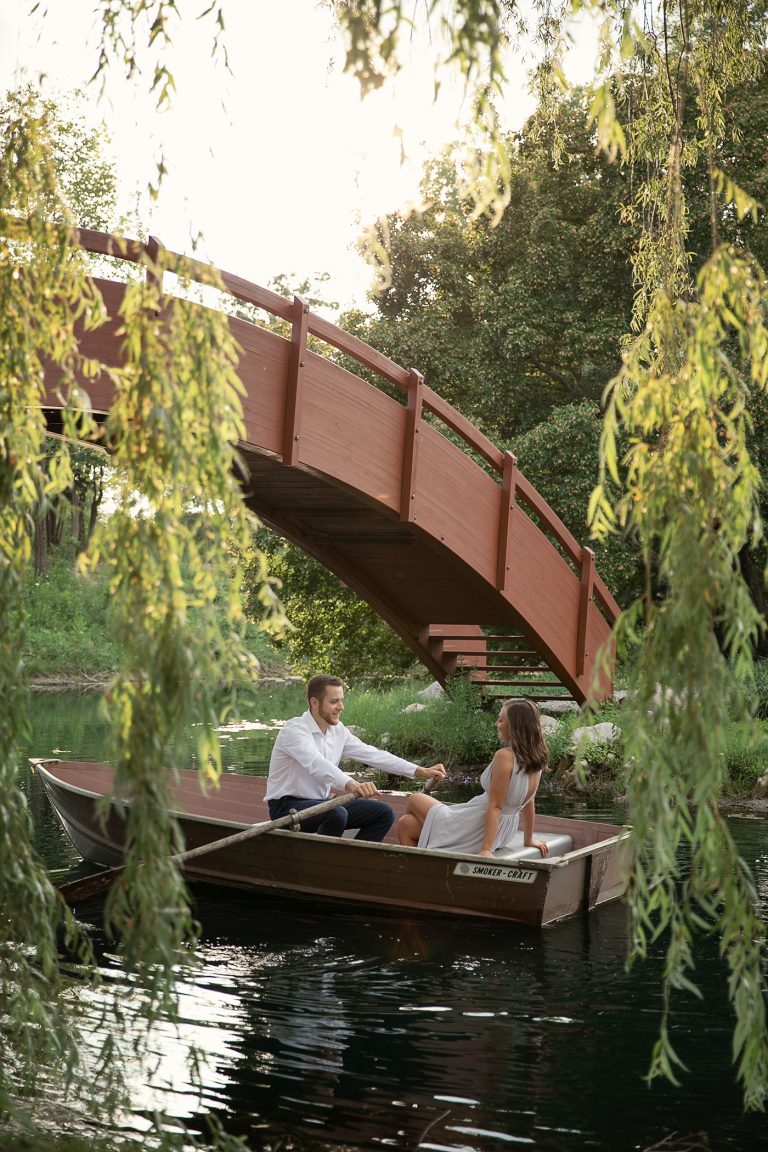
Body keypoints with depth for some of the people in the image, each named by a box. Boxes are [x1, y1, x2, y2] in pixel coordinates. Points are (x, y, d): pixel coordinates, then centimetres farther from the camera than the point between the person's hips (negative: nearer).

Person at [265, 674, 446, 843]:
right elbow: (316, 764, -38)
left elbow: (372, 754, 4)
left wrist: (420, 771, -5)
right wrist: (351, 784, -55)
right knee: (336, 814, -36)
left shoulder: (338, 731, 5)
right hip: (287, 806, -8)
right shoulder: (294, 730, -20)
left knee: (383, 813, 0)